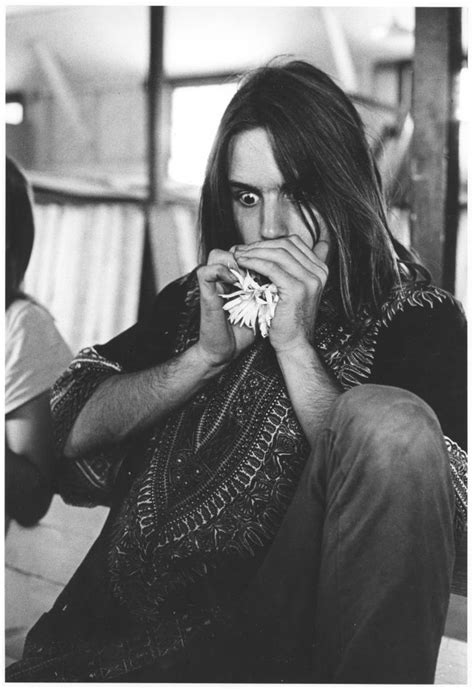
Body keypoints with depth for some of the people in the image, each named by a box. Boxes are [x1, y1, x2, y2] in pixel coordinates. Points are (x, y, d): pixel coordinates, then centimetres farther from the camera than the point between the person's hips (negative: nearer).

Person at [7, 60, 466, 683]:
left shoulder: (419, 320, 3)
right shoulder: (197, 300, 15)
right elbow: (71, 430, 7)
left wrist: (295, 346, -14)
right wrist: (206, 355, -5)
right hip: (117, 627, 1)